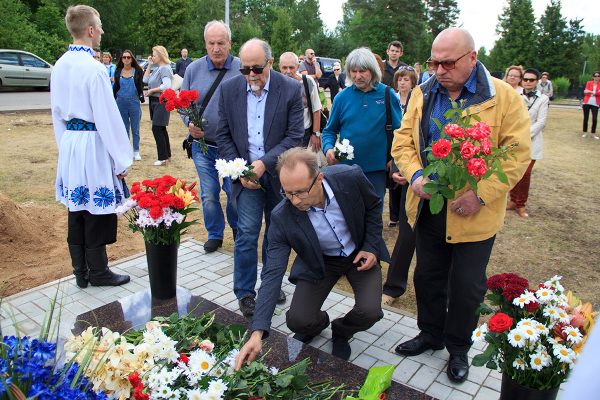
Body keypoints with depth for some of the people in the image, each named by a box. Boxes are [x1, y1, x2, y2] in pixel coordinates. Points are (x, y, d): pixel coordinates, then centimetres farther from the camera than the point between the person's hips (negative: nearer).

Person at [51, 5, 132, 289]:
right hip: (93, 144, -8)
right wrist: (121, 160, -11)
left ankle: (80, 272, 25)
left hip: (68, 142, 8)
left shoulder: (59, 66, 8)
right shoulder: (93, 68, -15)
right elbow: (107, 116, -16)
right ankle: (98, 272, 17)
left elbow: (56, 110, 15)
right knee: (97, 211, 3)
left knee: (76, 209, 13)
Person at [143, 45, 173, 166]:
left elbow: (167, 86, -27)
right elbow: (145, 80, 14)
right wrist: (149, 65, 8)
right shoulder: (157, 69, 14)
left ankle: (162, 157, -2)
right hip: (155, 101, 10)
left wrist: (151, 90, -17)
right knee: (161, 129, 15)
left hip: (161, 102, -10)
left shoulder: (165, 68, -14)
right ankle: (167, 154, 25)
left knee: (157, 128, -9)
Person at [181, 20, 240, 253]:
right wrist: (189, 123, -11)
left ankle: (236, 227, 38)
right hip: (203, 145, 2)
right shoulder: (193, 69, 1)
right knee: (209, 195, 10)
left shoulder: (242, 70, -7)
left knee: (234, 193, 10)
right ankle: (215, 234, 29)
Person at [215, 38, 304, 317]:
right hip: (246, 174, 0)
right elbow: (223, 136, 2)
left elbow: (295, 136, -10)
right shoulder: (229, 89, -1)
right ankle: (245, 292, 13)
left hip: (278, 173, 0)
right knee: (247, 232, -3)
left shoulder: (291, 90, -7)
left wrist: (264, 162, -19)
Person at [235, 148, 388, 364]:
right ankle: (318, 322, 26)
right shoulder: (281, 217, -29)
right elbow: (272, 273, -28)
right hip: (319, 263, 0)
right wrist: (257, 332, -35)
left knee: (369, 312, -20)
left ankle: (341, 331, 16)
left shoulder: (351, 178, -29)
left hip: (360, 253, 0)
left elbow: (374, 206, -5)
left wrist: (371, 246, -15)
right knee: (297, 320, -14)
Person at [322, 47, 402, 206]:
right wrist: (328, 148, -13)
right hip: (346, 167, 1)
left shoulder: (387, 95, -3)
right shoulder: (343, 97, 0)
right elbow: (330, 130, 6)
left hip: (376, 168, -1)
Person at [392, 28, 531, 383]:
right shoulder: (422, 94, 4)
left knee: (467, 286, 10)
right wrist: (415, 175, -13)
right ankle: (431, 334, 42)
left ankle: (459, 348, 34)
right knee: (428, 276, 18)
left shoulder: (504, 97, -9)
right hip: (428, 206, 4)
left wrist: (480, 194, -21)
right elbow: (403, 140, 5)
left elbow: (517, 154, -12)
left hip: (473, 213, -3)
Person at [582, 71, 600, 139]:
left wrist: (590, 91, -12)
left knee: (594, 119, -8)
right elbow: (586, 92, -4)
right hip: (587, 103, 1)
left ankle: (593, 133, 4)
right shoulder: (589, 83, 7)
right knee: (585, 118, 4)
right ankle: (585, 132, 15)